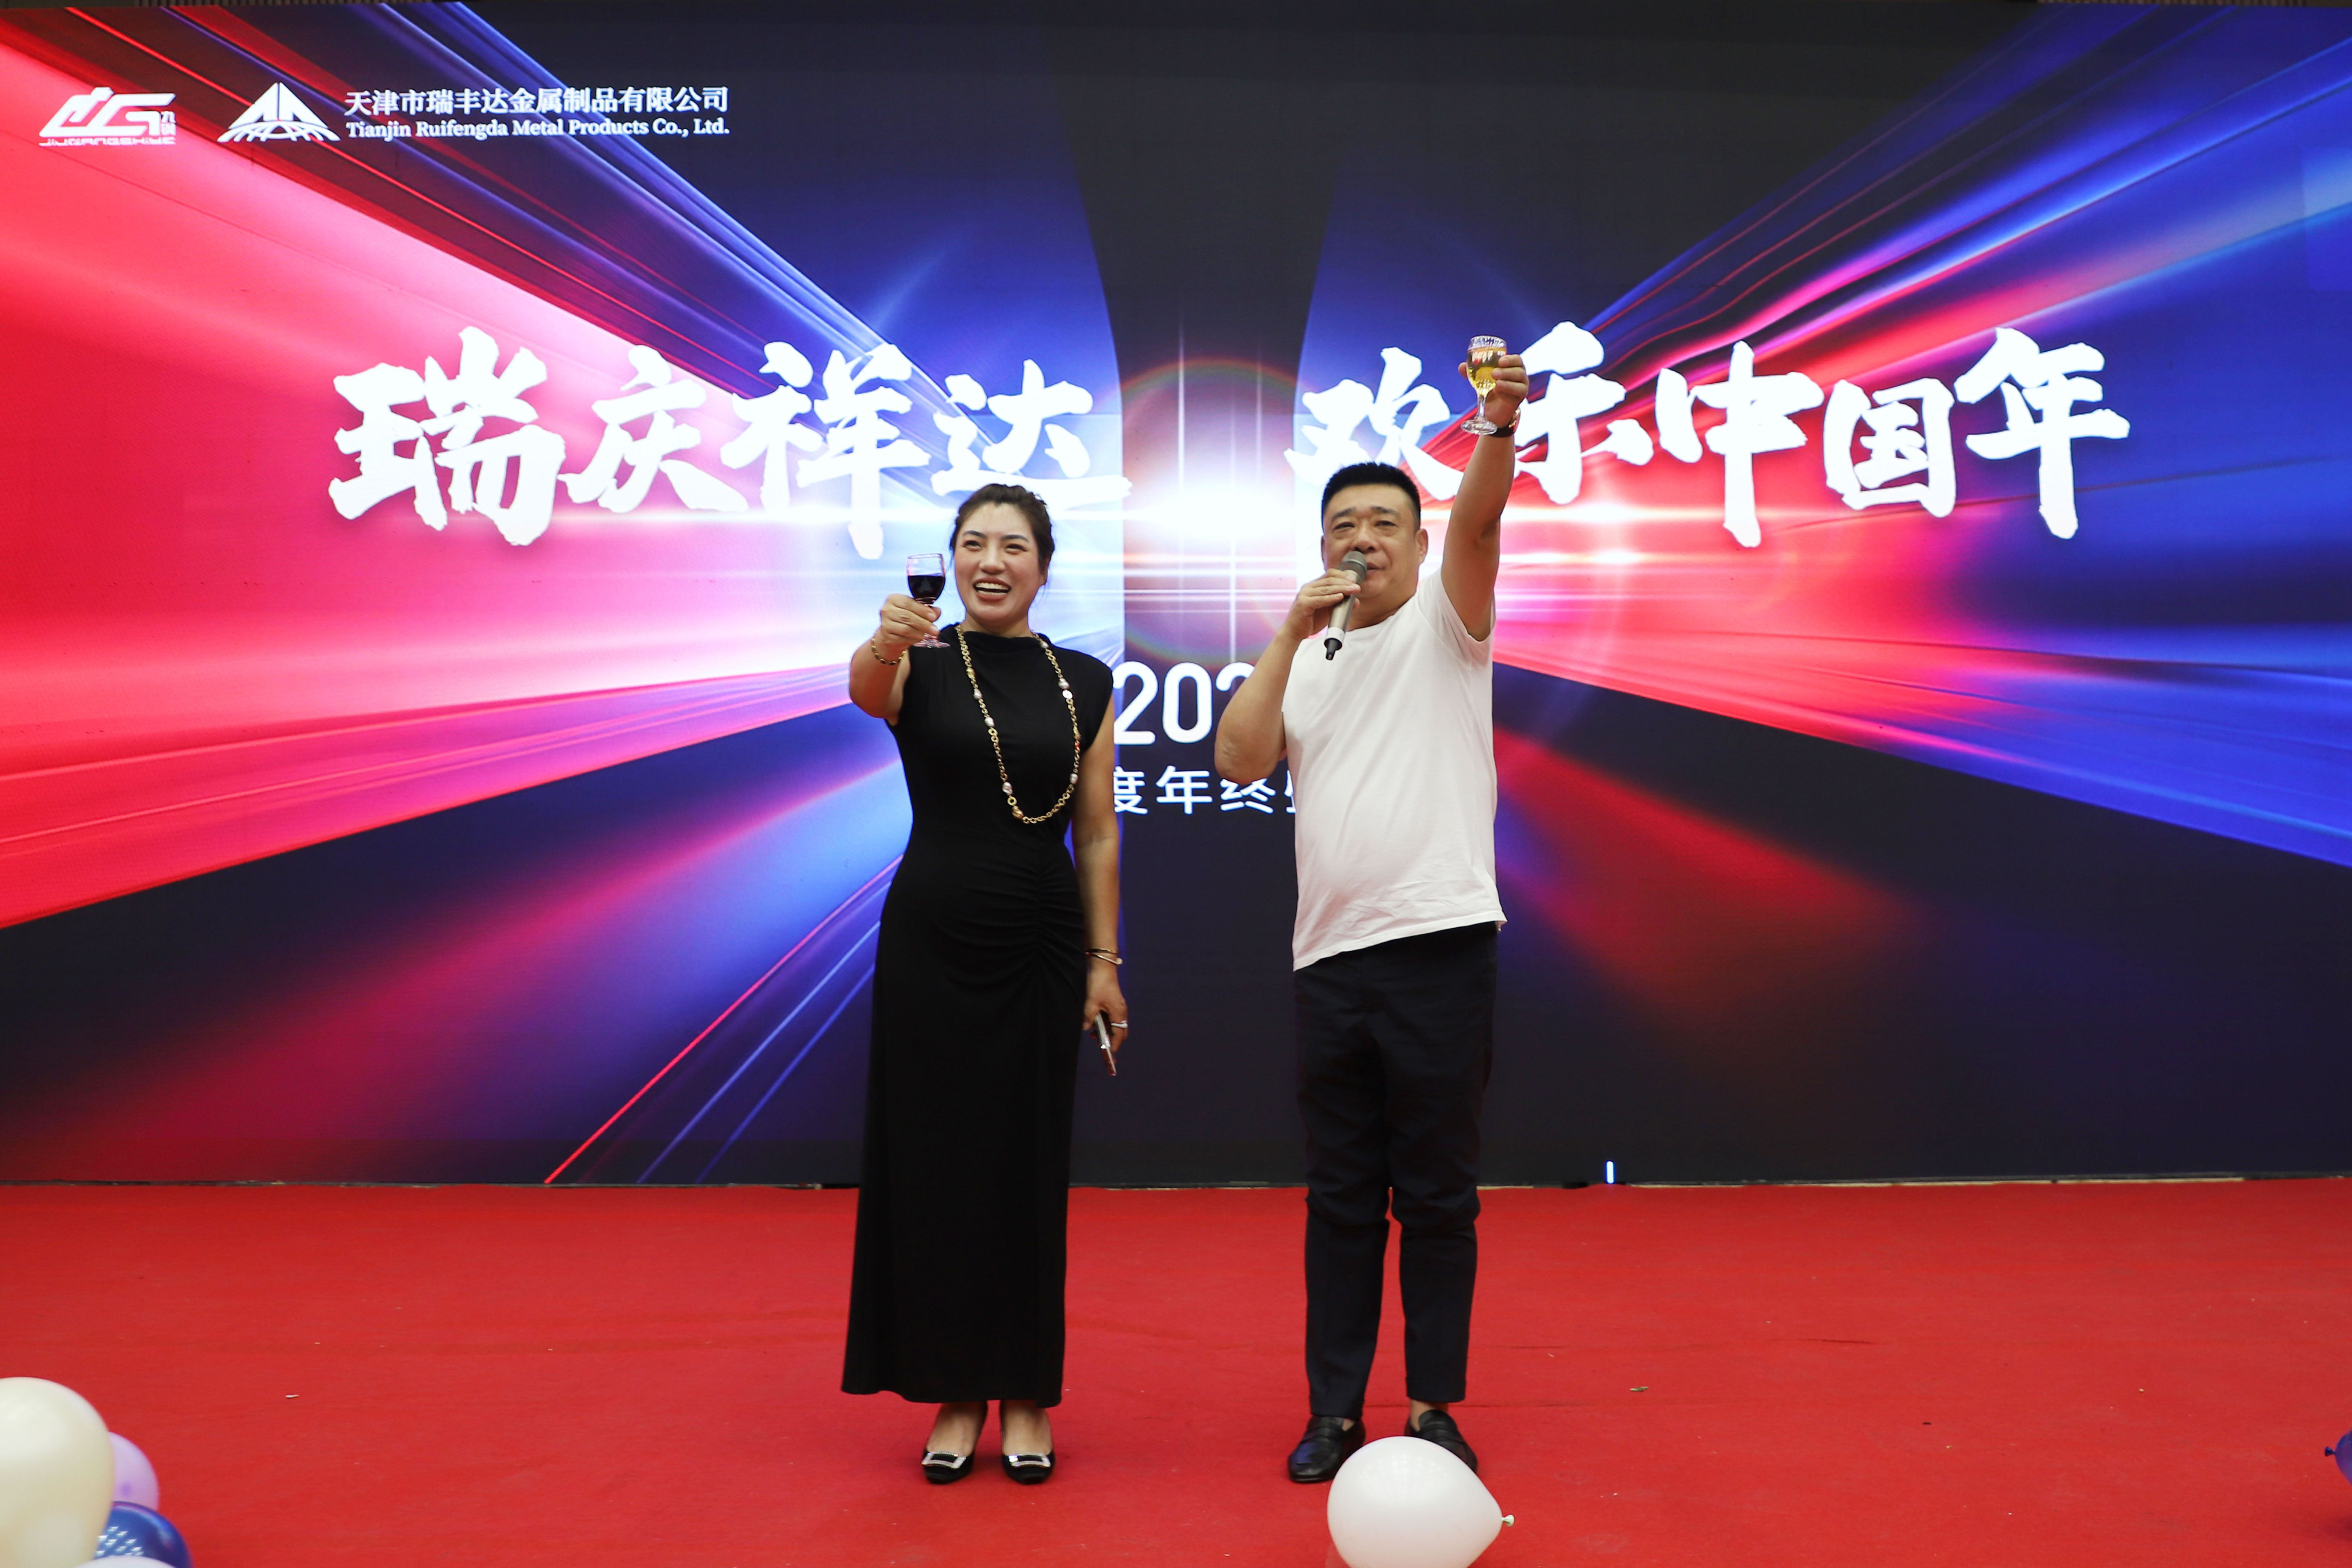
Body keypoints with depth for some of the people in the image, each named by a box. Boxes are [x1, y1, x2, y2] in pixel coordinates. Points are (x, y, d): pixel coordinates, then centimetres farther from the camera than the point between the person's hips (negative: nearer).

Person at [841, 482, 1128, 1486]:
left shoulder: (1084, 683, 6)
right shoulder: (919, 668, -1)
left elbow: (1097, 833, 6)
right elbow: (865, 690, -26)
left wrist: (1104, 961, 1)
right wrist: (885, 642, -49)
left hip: (1042, 943, 2)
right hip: (931, 938, -1)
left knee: (1031, 1168, 7)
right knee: (935, 1164, 5)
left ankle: (1025, 1396, 21)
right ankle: (954, 1395, 20)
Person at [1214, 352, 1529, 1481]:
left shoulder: (1445, 624, 6)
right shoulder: (1302, 660, 16)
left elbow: (1479, 522, -13)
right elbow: (1237, 762, 1)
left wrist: (1500, 426, -31)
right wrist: (1290, 634, -4)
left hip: (1439, 944, -3)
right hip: (1327, 960, 3)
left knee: (1437, 1196, 5)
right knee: (1340, 1199, 10)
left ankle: (1433, 1409, 17)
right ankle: (1334, 1409, 19)